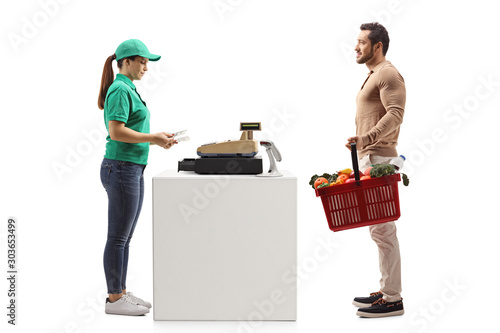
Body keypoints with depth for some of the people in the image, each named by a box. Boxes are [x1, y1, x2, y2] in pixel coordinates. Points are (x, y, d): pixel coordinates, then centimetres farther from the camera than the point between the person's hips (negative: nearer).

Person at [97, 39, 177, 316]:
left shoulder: (128, 89, 17)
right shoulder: (120, 90, -14)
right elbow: (116, 132, -22)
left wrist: (157, 137, 10)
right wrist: (152, 138, -16)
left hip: (133, 169, 10)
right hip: (121, 169, -10)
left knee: (124, 237, 14)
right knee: (118, 237, -3)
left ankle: (121, 293, 21)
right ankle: (114, 299, 5)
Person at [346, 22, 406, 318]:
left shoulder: (388, 74, -9)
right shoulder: (374, 76, 23)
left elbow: (395, 114, -23)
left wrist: (366, 138, -33)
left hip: (379, 160, -11)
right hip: (369, 159, 11)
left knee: (383, 229, -10)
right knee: (379, 229, 12)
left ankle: (392, 300, -6)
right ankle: (387, 291, 19)